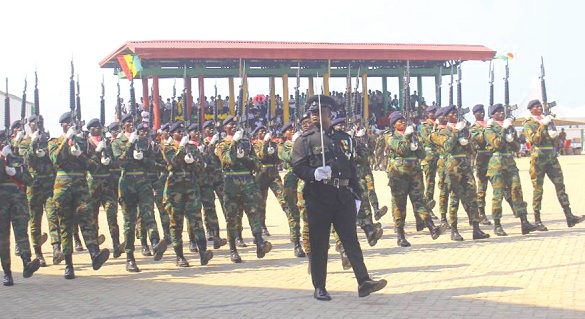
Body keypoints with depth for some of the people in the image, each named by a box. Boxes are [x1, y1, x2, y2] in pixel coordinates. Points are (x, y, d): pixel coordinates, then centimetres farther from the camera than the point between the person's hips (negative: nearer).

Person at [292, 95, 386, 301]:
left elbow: (352, 168, 18)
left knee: (351, 239, -3)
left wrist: (356, 196, 14)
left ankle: (363, 282, -7)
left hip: (343, 196, 3)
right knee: (318, 244, 2)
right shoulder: (304, 140, 3)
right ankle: (319, 288, 11)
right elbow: (297, 168, -5)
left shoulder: (344, 138, 15)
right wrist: (315, 173, -24)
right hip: (318, 197, -3)